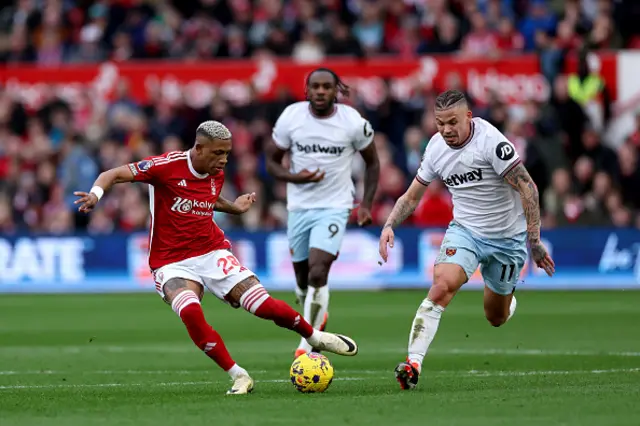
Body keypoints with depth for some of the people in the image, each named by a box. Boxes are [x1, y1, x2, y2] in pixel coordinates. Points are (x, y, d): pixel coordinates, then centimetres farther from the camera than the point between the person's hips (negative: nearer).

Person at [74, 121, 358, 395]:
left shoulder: (217, 175, 2)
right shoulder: (167, 166, -16)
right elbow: (113, 174, -17)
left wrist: (234, 207, 18)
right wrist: (95, 194, -34)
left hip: (213, 253, 4)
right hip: (172, 263, -4)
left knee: (264, 305, -7)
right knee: (190, 311, -34)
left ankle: (315, 337, 23)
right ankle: (239, 377, -22)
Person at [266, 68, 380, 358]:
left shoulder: (353, 122, -8)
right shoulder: (290, 117, -5)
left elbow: (372, 162, 7)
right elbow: (272, 161, 4)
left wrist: (366, 204, 0)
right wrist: (294, 177, -16)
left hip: (335, 207, -3)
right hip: (299, 206, 3)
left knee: (317, 273, -20)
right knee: (302, 278, 11)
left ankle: (308, 343, -16)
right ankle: (317, 316, 43)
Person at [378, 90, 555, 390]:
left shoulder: (490, 141, -22)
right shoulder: (435, 147, -4)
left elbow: (527, 188, -22)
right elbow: (412, 196, 9)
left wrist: (534, 241, -25)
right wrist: (389, 225, -8)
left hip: (508, 238, -3)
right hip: (465, 230, 3)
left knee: (496, 318, 11)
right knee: (442, 285, -26)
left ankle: (508, 299, 50)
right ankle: (413, 364, -31)